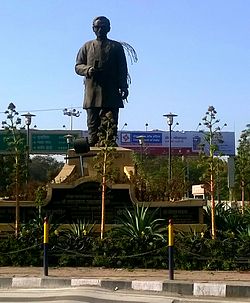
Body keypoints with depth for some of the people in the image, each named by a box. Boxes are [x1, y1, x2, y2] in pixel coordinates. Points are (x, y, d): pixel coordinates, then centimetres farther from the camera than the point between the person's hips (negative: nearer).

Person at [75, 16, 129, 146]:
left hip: (111, 94, -1)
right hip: (92, 93, 1)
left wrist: (124, 88, -4)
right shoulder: (87, 47, 17)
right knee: (93, 124, -1)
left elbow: (122, 70, 8)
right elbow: (78, 66, 14)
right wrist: (87, 69, -9)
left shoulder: (116, 47, 14)